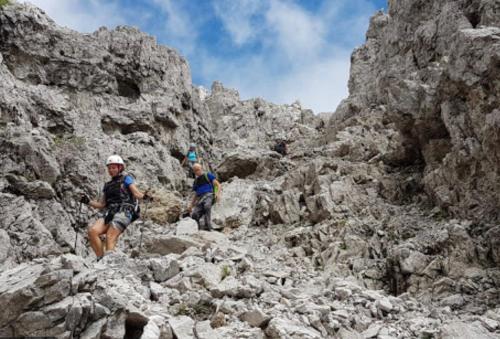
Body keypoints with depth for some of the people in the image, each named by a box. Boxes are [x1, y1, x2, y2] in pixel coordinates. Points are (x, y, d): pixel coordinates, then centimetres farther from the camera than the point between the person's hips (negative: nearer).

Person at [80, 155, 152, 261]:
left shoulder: (126, 179, 13)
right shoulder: (107, 185, 28)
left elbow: (136, 193, -2)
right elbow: (101, 204, 25)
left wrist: (144, 196, -24)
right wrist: (88, 202, 9)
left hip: (124, 211, -5)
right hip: (109, 212, 5)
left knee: (110, 236, -24)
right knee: (92, 231, -19)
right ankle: (100, 260, -16)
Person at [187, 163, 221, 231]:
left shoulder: (208, 175, 16)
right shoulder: (195, 182, 30)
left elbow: (218, 185, 9)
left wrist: (218, 193, -11)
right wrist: (191, 206, 23)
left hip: (209, 195, -5)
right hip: (200, 199, 5)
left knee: (207, 206, -40)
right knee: (194, 215, -22)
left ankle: (207, 226, -44)